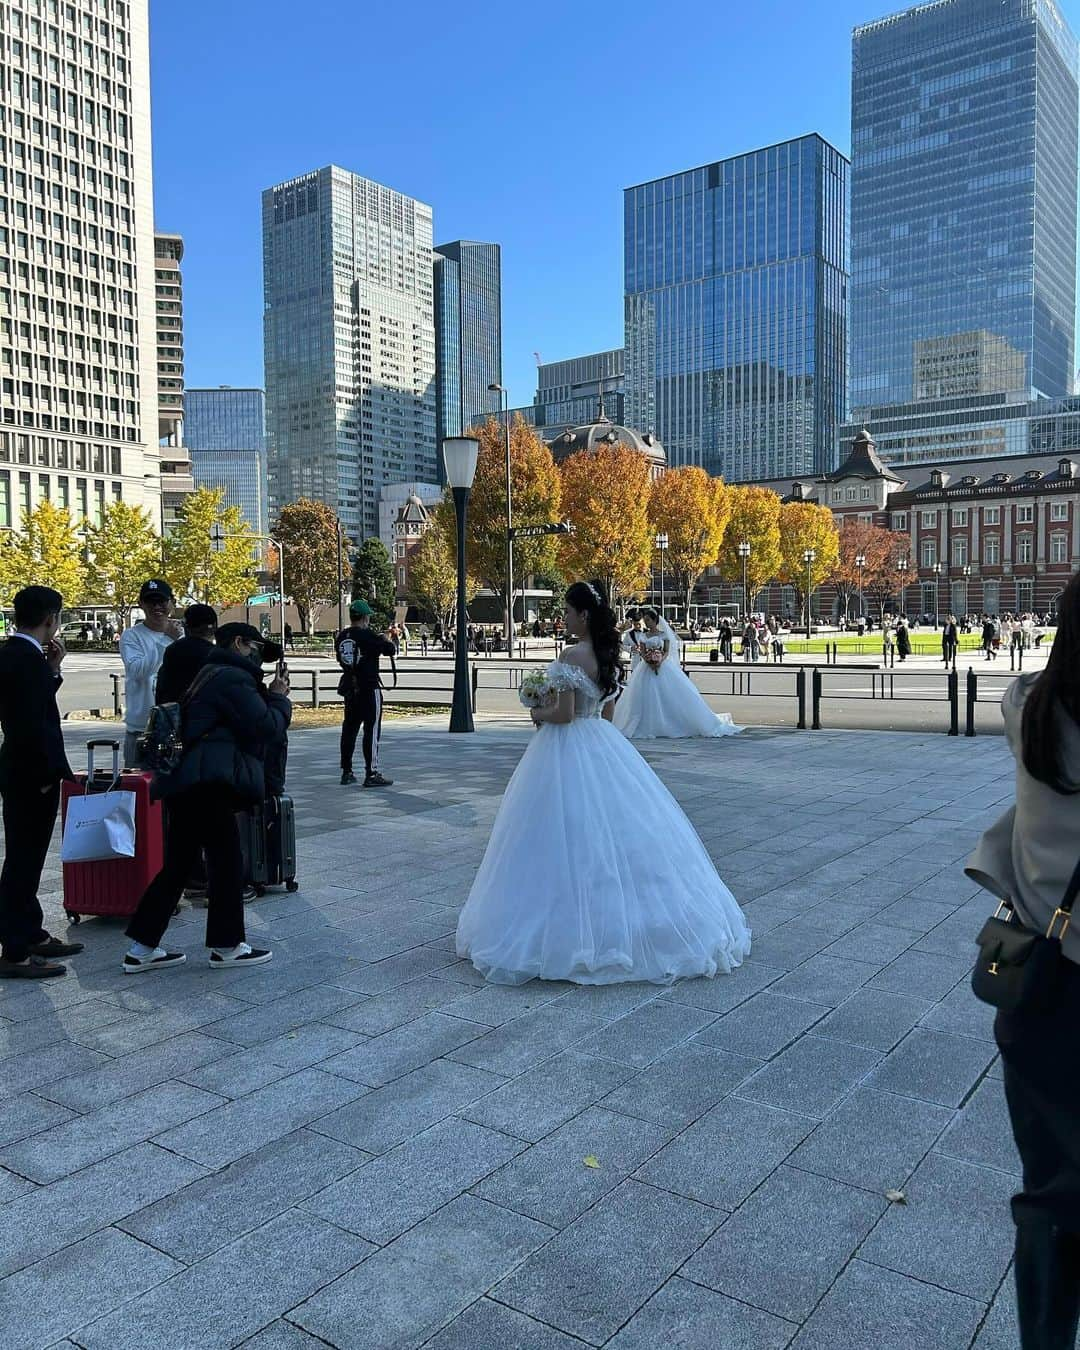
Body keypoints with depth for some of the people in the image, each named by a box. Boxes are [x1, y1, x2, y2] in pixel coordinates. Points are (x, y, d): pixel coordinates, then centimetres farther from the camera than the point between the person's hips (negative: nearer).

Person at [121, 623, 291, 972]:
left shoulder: (210, 675, 26)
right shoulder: (234, 678, -7)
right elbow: (265, 726, -13)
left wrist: (270, 697, 16)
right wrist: (279, 699, 4)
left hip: (185, 784, 10)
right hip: (208, 783, -10)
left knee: (177, 865, 13)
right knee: (227, 862, 0)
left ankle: (142, 949, 16)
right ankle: (226, 947, 8)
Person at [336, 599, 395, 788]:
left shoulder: (341, 637, 6)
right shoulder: (368, 636, -14)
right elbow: (390, 650, -12)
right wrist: (384, 640, 9)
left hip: (349, 689, 7)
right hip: (369, 688, -7)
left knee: (349, 728, 13)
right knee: (372, 730, -3)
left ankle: (346, 772, 18)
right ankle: (371, 774, -4)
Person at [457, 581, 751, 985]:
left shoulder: (573, 655, -18)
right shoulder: (607, 655, 8)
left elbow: (564, 713, -21)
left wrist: (539, 714, -1)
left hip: (568, 749, -9)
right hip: (603, 745, 9)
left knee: (574, 835, -1)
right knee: (610, 828, 13)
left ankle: (572, 931, 6)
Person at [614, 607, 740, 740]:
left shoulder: (664, 634, 5)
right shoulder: (643, 636, 9)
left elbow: (667, 651, -1)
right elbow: (643, 653, 3)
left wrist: (660, 661, -19)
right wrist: (649, 662, -17)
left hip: (663, 667, -1)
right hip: (647, 668, 1)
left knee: (670, 696, -5)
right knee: (647, 698, -5)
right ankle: (648, 727, 0)